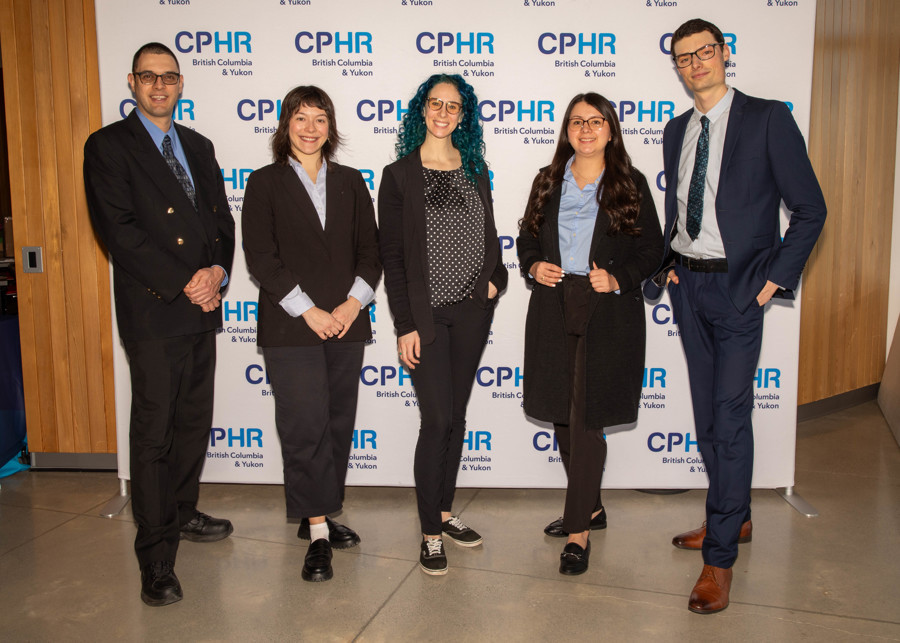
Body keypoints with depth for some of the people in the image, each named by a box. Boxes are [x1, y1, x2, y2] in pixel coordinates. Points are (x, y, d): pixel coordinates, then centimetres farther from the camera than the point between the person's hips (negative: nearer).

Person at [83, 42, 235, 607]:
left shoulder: (200, 147, 16)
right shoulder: (109, 146, -3)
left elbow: (222, 220, 14)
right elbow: (119, 229, -13)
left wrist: (218, 272, -6)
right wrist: (185, 282, -15)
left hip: (203, 306, 6)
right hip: (152, 311, -6)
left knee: (195, 421, 15)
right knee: (154, 430, -1)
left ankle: (182, 512, 34)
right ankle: (156, 557, 8)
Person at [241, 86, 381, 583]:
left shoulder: (350, 183, 12)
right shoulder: (266, 183, 3)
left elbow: (370, 250, 9)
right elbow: (260, 257, -5)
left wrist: (354, 301, -7)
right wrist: (308, 310, -11)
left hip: (346, 323, 4)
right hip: (290, 327, -3)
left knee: (338, 424, 9)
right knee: (306, 426, -5)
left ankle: (319, 515, 24)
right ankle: (317, 533, 2)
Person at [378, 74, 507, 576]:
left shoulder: (476, 169, 11)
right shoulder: (400, 175, -2)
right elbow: (392, 255, -5)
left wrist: (496, 278, 0)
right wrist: (404, 324, -10)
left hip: (473, 309, 4)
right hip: (426, 312, -4)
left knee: (457, 415, 11)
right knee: (437, 419, -6)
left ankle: (445, 511, 26)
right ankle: (431, 532, 7)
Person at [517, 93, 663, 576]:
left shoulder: (631, 185, 3)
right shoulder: (548, 182, 12)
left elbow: (652, 249, 3)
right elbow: (527, 238, 17)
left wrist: (618, 279, -13)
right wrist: (533, 266, -4)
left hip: (609, 313, -4)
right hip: (553, 308, 4)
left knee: (587, 418, -6)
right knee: (562, 416, 11)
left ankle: (579, 531, 4)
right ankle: (590, 507, 31)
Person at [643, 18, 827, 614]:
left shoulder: (768, 119, -5)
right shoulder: (677, 130, 12)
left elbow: (810, 210, -5)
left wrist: (775, 279, -10)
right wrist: (668, 263, 7)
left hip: (738, 286, -6)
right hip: (687, 283, 6)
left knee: (731, 414, -7)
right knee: (708, 410, 13)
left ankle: (720, 556, 3)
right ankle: (735, 518, 31)